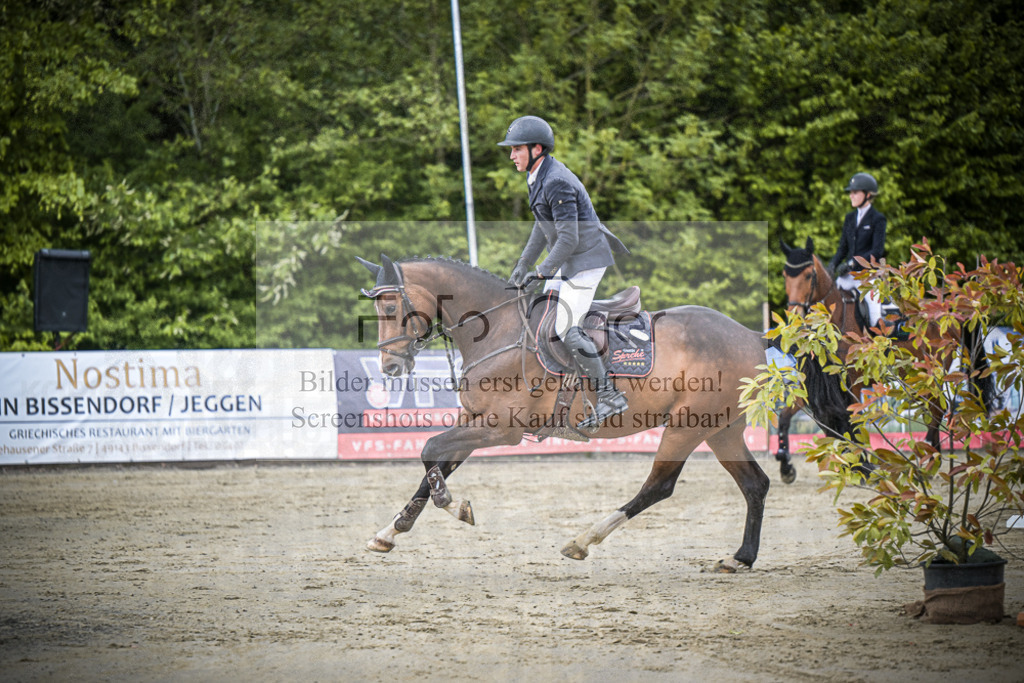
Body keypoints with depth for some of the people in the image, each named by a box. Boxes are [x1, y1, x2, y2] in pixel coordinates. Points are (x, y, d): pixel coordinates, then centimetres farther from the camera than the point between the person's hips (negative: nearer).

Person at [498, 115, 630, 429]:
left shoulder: (556, 183, -24)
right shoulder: (539, 177, 8)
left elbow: (568, 238, -26)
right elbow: (543, 226, 19)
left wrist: (542, 272, -24)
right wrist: (524, 264, 18)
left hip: (587, 259, -11)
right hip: (570, 260, 11)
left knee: (566, 328, -14)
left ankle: (609, 396, -10)